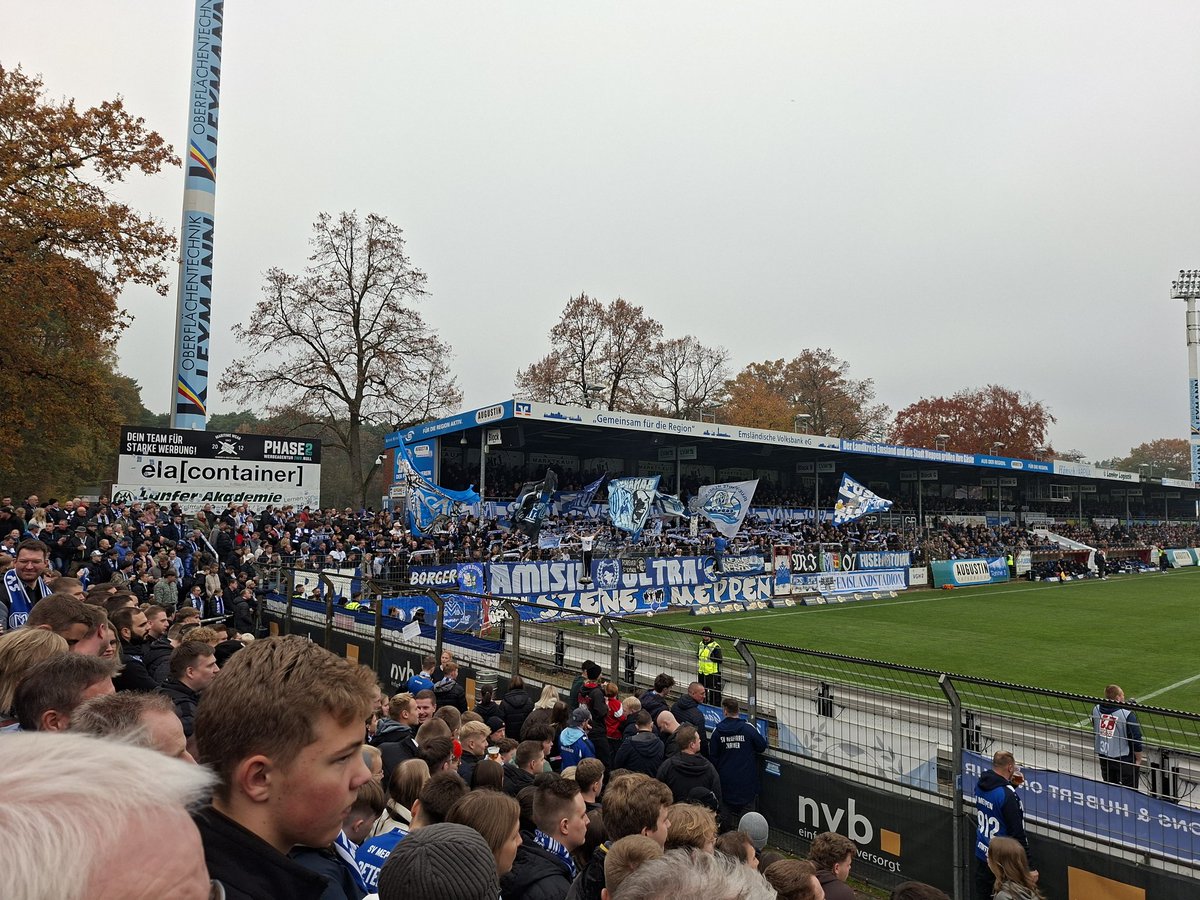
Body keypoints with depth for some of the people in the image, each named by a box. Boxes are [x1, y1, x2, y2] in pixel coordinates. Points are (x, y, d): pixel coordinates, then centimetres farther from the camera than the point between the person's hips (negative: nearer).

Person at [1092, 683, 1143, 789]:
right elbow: (1136, 739, -15)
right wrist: (1138, 759, -3)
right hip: (1125, 760, -5)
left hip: (1103, 757, 5)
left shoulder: (1096, 709, -5)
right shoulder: (1128, 714, -22)